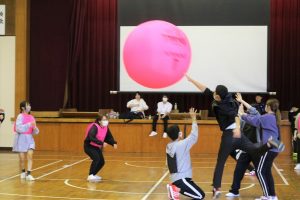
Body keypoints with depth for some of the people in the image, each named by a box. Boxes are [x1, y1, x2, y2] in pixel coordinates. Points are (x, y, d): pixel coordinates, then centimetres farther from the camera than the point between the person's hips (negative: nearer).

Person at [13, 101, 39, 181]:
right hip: (21, 138, -4)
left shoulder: (31, 117, 6)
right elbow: (18, 128, -21)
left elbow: (35, 132, 10)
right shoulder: (20, 116, -9)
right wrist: (29, 125, -23)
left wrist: (35, 128, -12)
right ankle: (23, 172, 29)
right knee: (22, 158, 5)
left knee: (30, 156, -12)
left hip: (29, 138, 4)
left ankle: (28, 174, -13)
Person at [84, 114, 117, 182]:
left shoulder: (105, 128, -1)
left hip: (97, 147, 8)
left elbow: (109, 137, 7)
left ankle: (93, 175, 24)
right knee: (96, 159, -26)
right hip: (89, 146, -8)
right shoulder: (94, 127, -25)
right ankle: (90, 176, -21)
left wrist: (114, 143, -12)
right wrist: (101, 143, -43)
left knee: (102, 162, 4)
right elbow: (92, 138, -37)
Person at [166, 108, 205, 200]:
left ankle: (174, 187, 9)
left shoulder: (169, 146, 8)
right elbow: (194, 136, -9)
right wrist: (194, 119, -5)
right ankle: (177, 190, -10)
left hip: (175, 177, 9)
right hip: (181, 178, -9)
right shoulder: (181, 145, -16)